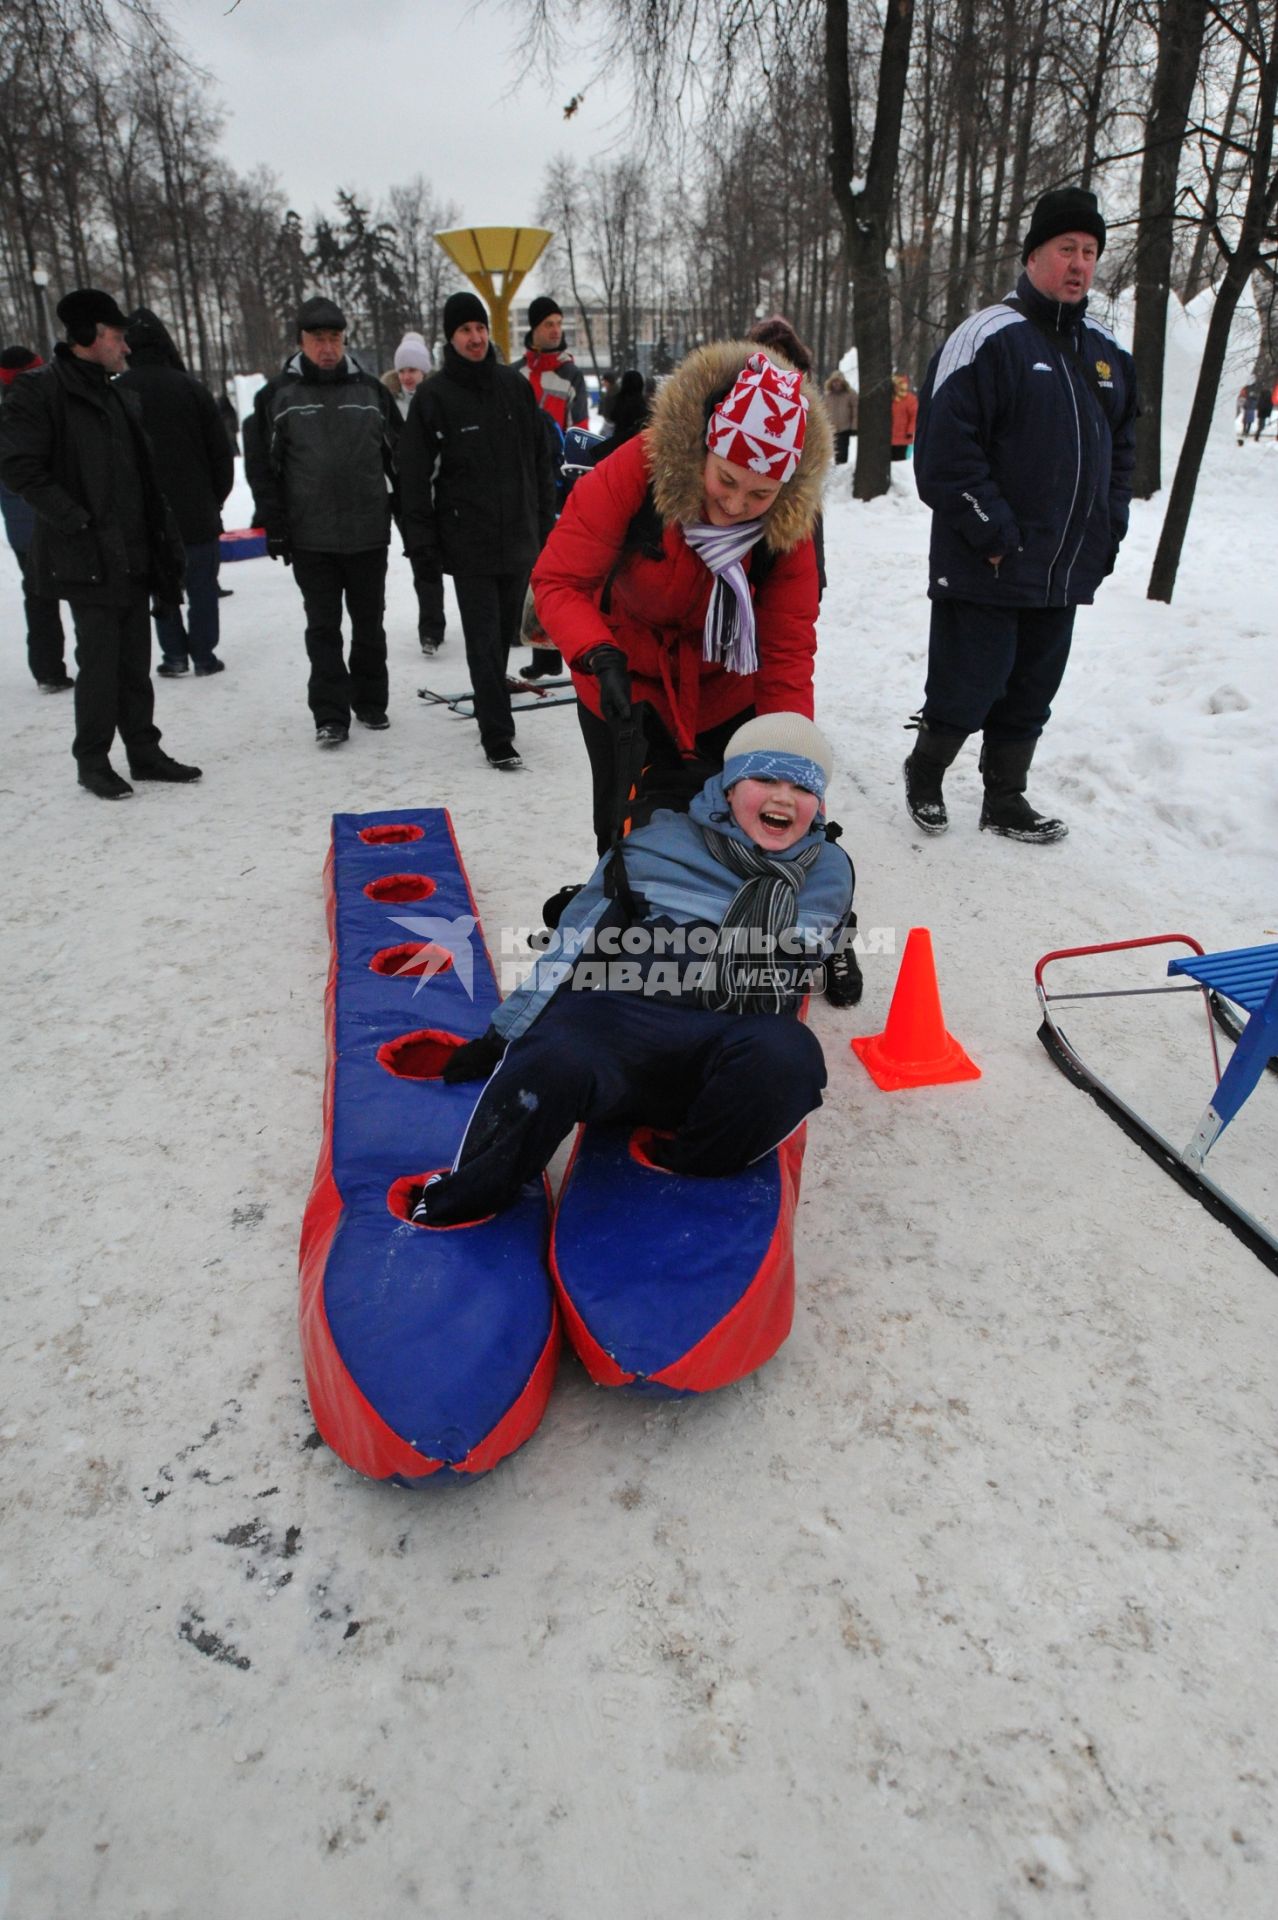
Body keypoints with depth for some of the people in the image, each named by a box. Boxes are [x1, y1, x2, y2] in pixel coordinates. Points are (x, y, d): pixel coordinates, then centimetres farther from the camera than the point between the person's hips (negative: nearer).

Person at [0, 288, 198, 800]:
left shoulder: (120, 399, 17)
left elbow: (144, 476, 21)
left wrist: (163, 538, 13)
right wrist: (78, 521, -17)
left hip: (132, 555, 7)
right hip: (87, 559, -7)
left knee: (135, 660, 11)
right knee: (99, 660, -3)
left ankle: (143, 751, 20)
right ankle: (92, 761, 9)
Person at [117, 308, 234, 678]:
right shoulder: (190, 388, -5)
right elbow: (220, 452, -2)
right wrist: (215, 499, 10)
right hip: (196, 511, -1)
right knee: (202, 584, 7)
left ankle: (175, 654, 9)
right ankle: (203, 655, 6)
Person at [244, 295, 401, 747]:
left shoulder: (371, 390, 7)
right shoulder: (277, 395, 2)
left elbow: (399, 457, 10)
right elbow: (261, 466, 2)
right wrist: (275, 527, -3)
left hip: (368, 533, 2)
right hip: (310, 538, -1)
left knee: (369, 623, 11)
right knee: (323, 628, 1)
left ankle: (371, 701, 26)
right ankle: (330, 715, 5)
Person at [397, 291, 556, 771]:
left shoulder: (515, 385, 9)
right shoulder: (433, 397, -3)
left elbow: (540, 458, 14)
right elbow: (415, 475, -3)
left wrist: (544, 519, 12)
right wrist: (422, 539, -8)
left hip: (519, 537, 4)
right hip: (468, 545, -4)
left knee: (505, 635, 14)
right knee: (484, 641, -6)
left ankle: (492, 711, 31)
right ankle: (498, 739, -5)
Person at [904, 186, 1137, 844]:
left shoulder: (1108, 352, 15)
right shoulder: (987, 338, -8)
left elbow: (1122, 450, 22)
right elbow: (945, 450, -16)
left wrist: (1107, 533, 9)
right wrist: (994, 534, -17)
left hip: (1066, 574, 7)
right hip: (985, 571, -6)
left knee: (1029, 698, 12)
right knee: (965, 693, -2)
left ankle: (1005, 801, 26)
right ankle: (924, 773, 24)